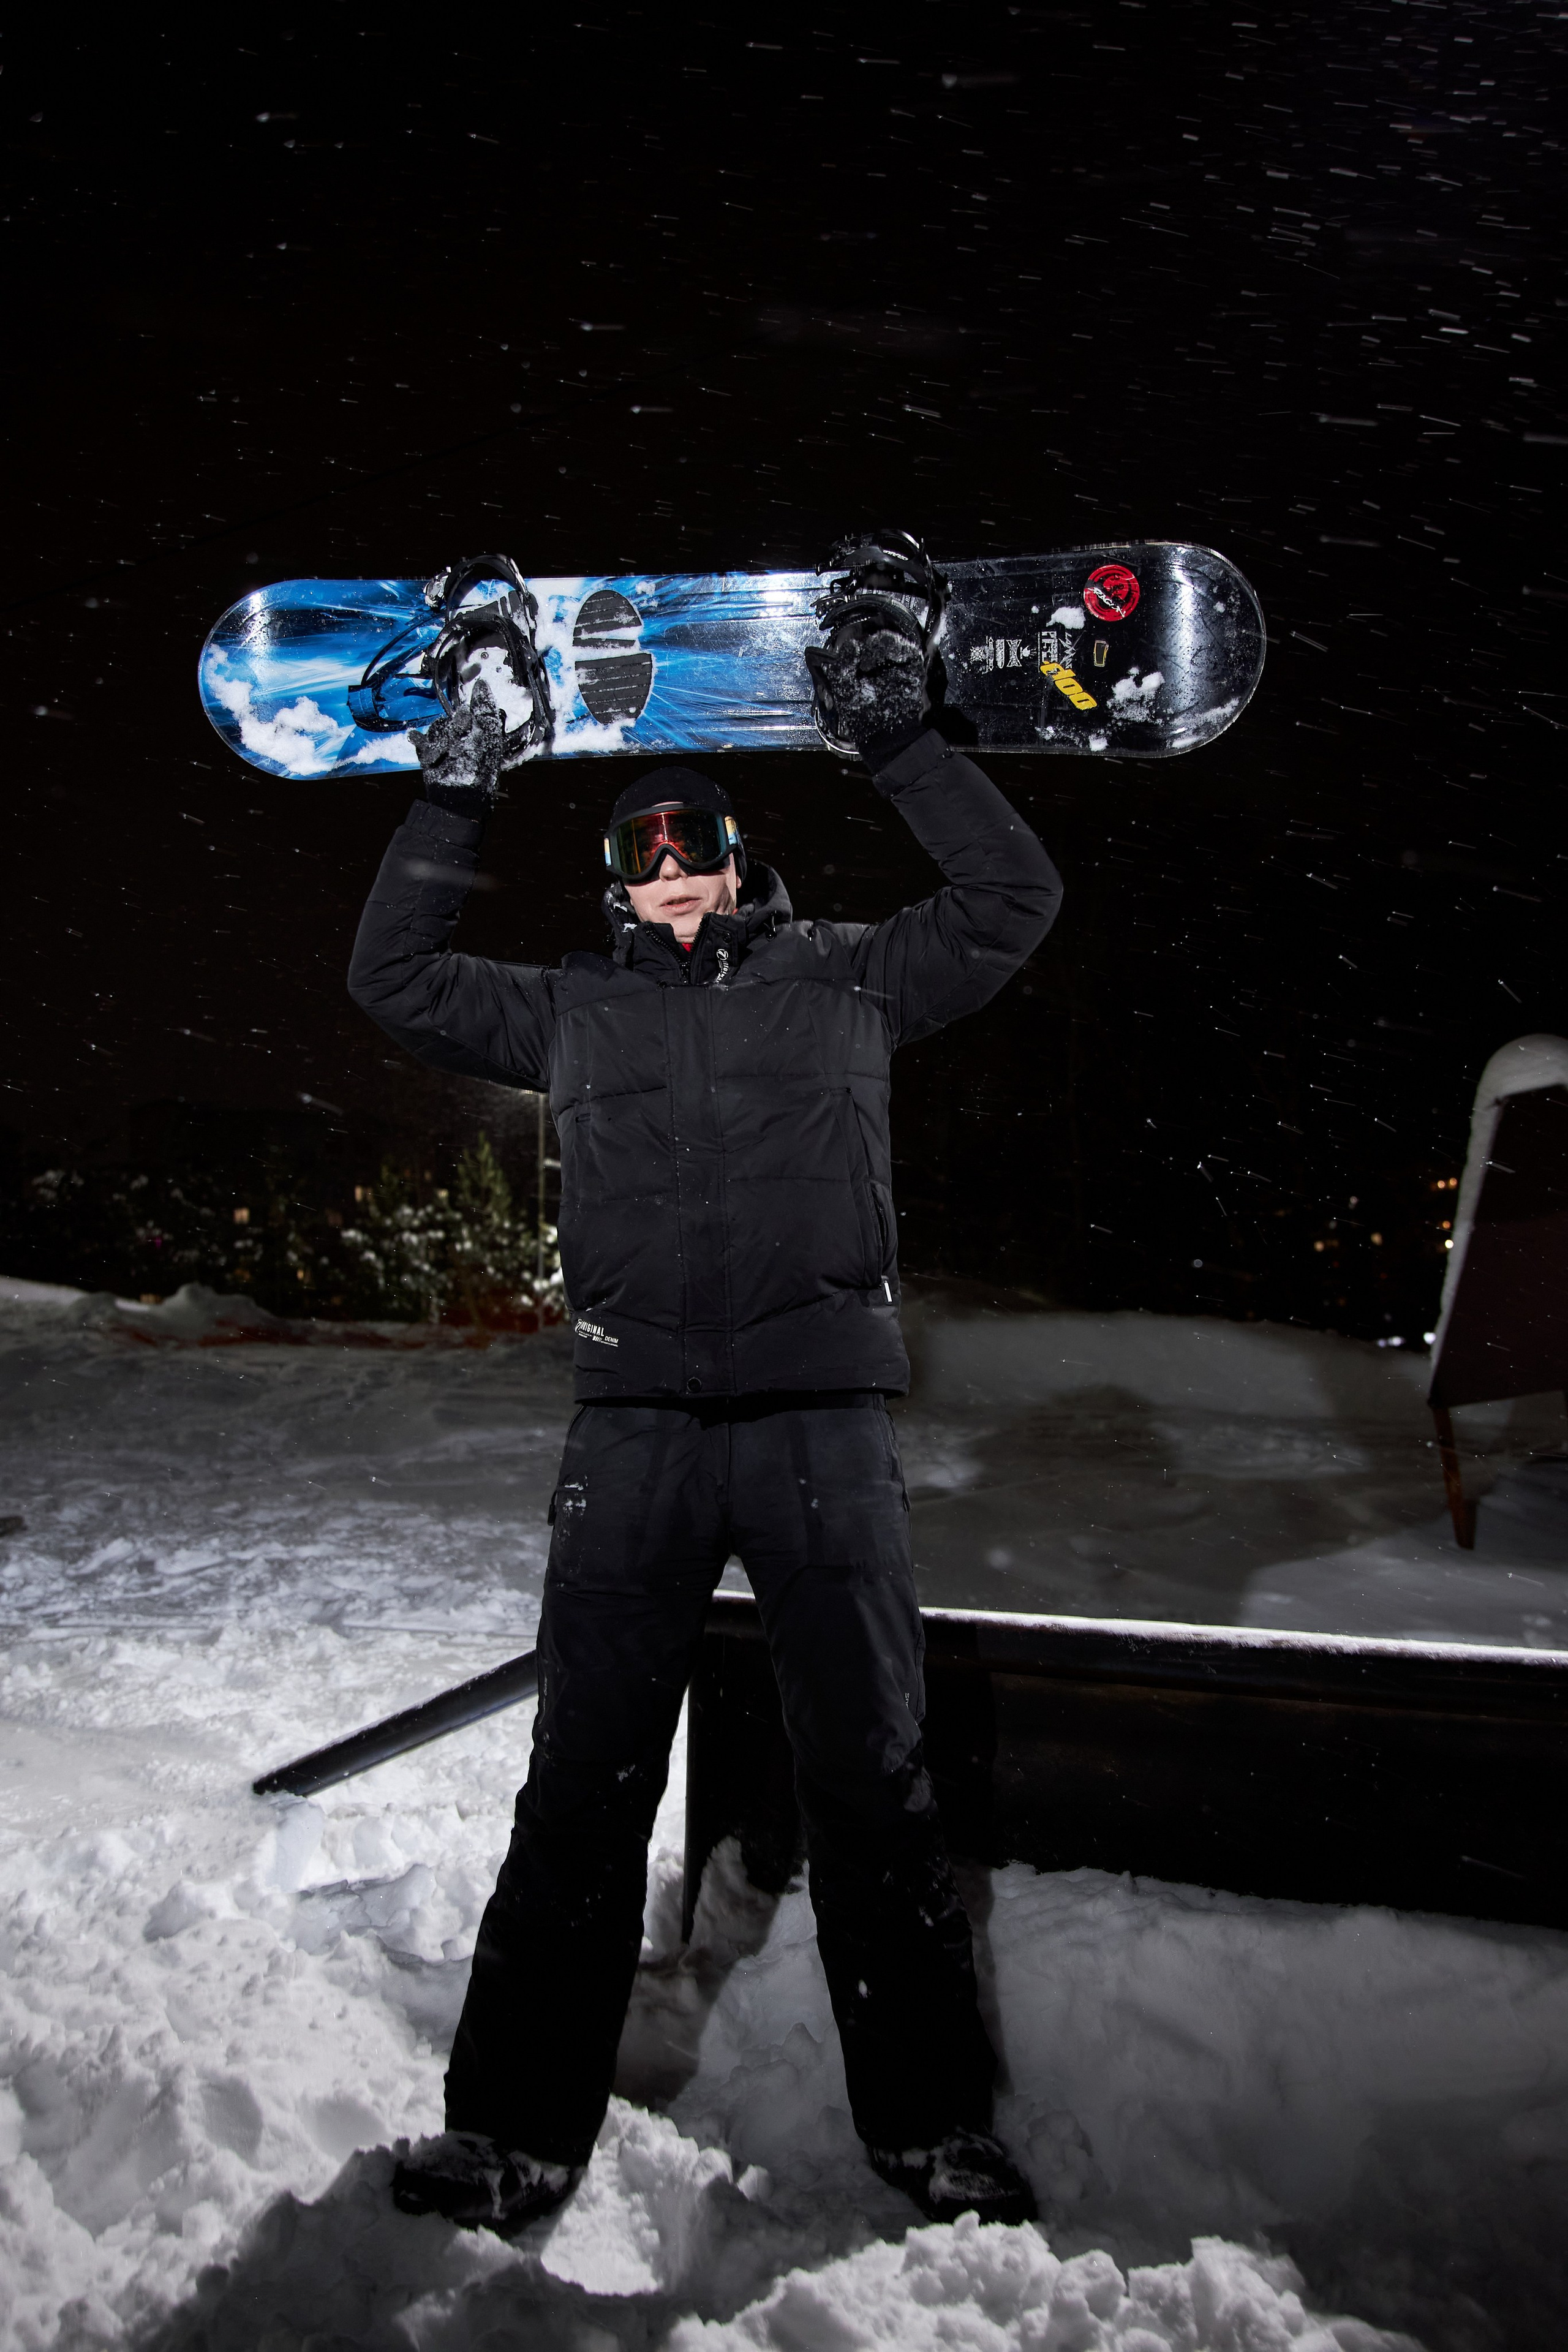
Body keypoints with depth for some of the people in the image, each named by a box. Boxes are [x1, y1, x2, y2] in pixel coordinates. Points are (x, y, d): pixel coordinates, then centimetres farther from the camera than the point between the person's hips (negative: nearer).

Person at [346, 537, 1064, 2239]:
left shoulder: (845, 980, 13)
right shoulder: (576, 1011, 17)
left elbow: (1012, 901, 10)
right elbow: (392, 977, 20)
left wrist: (900, 743, 4)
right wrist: (453, 798, 12)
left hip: (823, 1425, -1)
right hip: (634, 1425, 1)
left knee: (871, 1782, 4)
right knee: (583, 1784, 3)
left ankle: (930, 2124, 15)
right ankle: (516, 2132, 12)